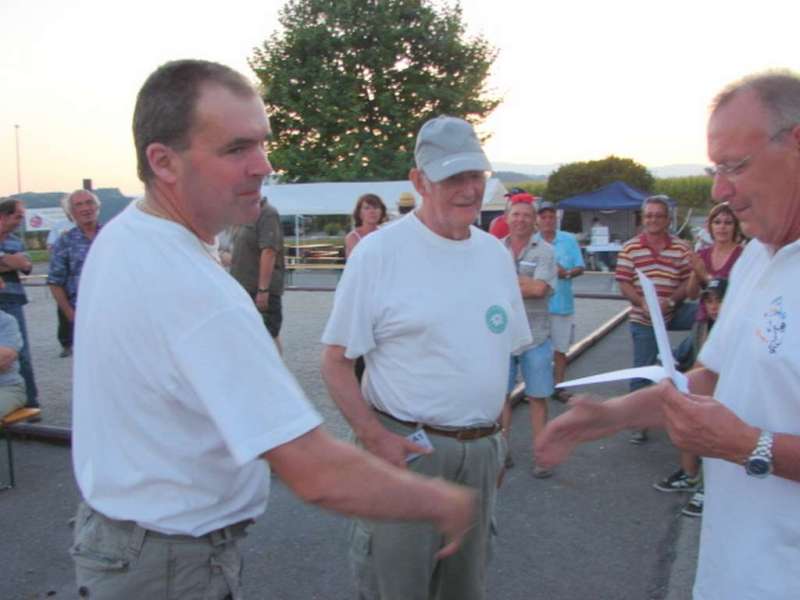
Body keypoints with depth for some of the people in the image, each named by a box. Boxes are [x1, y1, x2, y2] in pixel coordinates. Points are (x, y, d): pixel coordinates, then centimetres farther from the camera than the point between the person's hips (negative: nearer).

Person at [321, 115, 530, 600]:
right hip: (405, 450, -5)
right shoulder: (379, 252, -12)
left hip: (482, 450, 6)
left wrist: (497, 438, 13)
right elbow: (337, 361, -10)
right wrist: (375, 438, -19)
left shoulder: (496, 253, 7)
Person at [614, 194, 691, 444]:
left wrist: (670, 302, -16)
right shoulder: (630, 248, 0)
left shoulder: (681, 248, 2)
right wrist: (643, 304, -18)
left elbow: (688, 282, 0)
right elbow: (623, 283, -3)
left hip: (673, 316, 1)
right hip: (643, 320, -1)